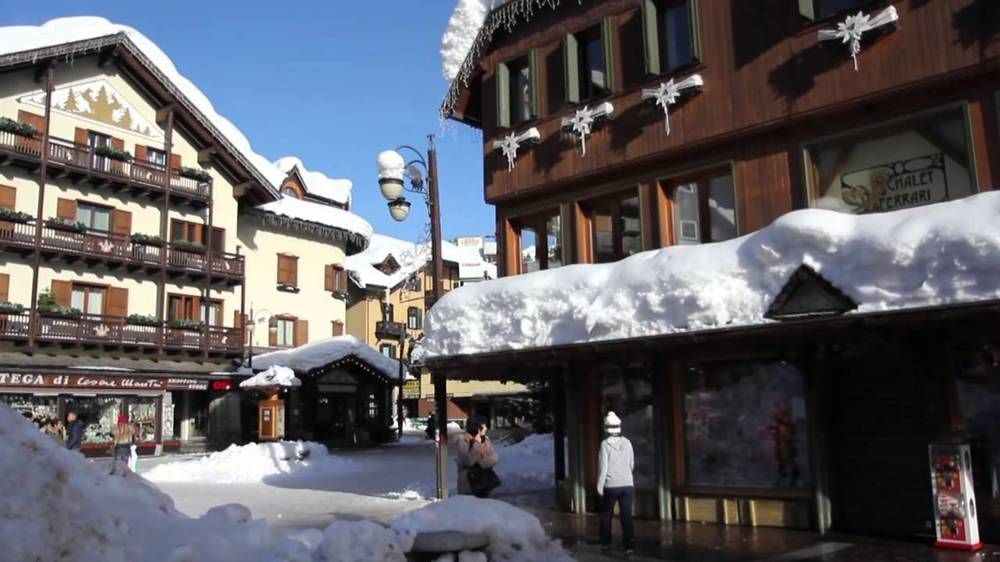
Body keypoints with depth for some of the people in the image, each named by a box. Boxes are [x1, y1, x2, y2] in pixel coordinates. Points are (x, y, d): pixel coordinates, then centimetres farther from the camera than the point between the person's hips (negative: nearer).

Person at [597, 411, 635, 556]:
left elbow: (603, 467, -11)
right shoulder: (627, 442, 1)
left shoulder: (605, 444, -11)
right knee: (626, 516, 1)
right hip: (627, 485, 2)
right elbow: (632, 464, 10)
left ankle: (606, 543, 24)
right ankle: (628, 546, -7)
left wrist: (600, 486, -3)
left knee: (606, 515, 15)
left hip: (611, 486, -2)